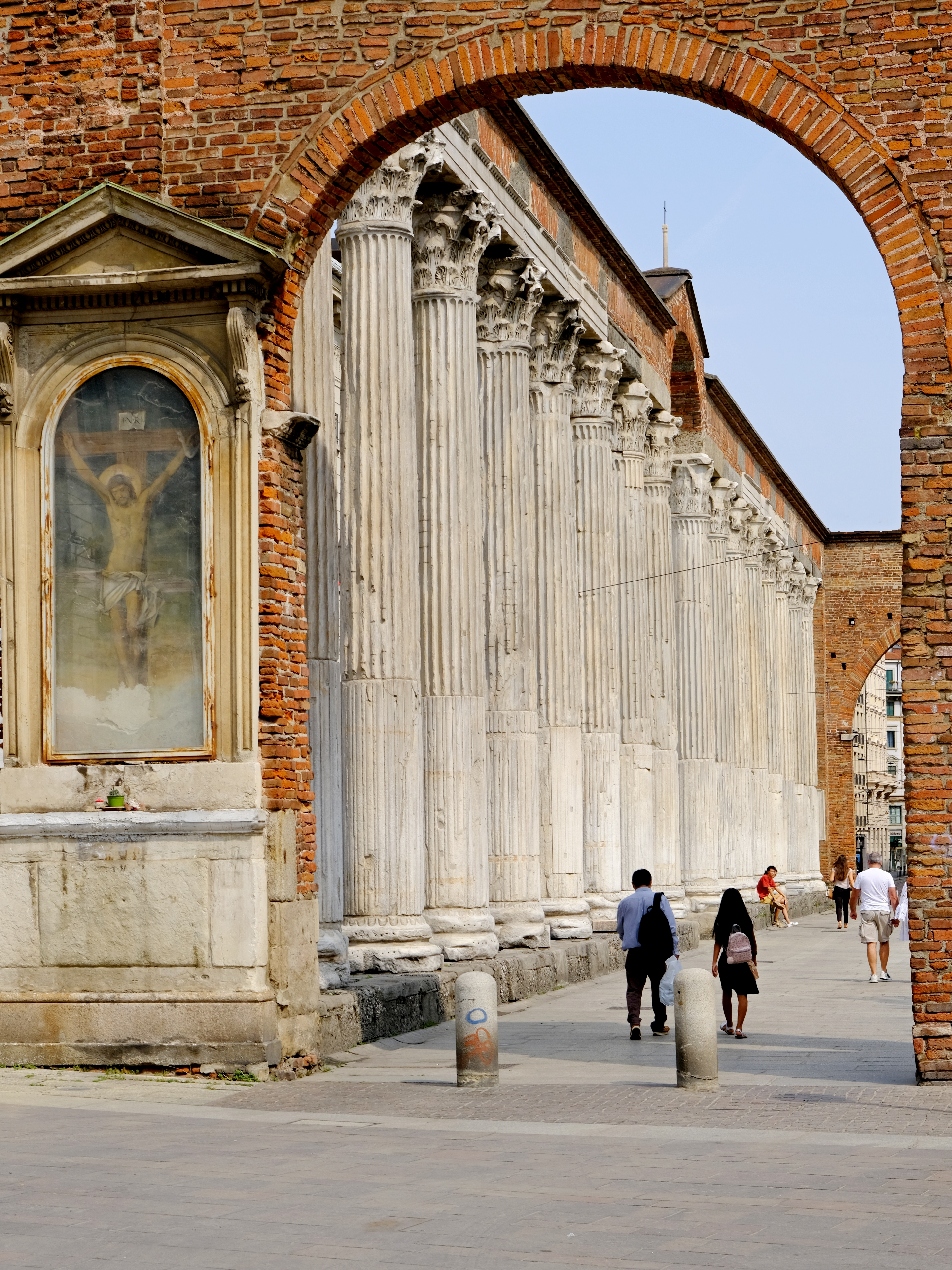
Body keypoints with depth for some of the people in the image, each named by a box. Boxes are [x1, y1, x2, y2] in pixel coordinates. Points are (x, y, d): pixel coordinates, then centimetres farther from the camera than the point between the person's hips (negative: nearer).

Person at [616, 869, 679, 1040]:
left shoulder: (625, 902, 5)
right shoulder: (659, 899, -1)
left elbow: (620, 930, 18)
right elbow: (671, 926, -5)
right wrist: (675, 951, -1)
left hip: (634, 953, 0)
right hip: (657, 953, 0)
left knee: (634, 989, 3)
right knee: (659, 988, 15)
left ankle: (634, 1022, -19)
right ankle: (659, 1026, 23)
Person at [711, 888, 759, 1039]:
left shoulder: (720, 921, -8)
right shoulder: (745, 920, -7)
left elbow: (718, 943, -9)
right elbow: (753, 941, 1)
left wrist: (714, 962, -5)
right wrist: (754, 958, 16)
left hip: (726, 961, 1)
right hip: (743, 961, -1)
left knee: (726, 993, 18)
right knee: (742, 994, 2)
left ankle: (729, 1026, 31)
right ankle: (739, 1028, -8)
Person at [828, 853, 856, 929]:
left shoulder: (834, 870, -3)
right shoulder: (849, 870, -1)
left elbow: (831, 880, -10)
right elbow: (851, 881, -7)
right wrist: (853, 889, -5)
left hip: (838, 889, -1)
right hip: (846, 889, 1)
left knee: (839, 906, -5)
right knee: (845, 906, 15)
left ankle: (839, 921, -28)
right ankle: (845, 923, 24)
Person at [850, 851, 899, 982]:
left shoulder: (861, 875, 1)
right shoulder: (887, 876, 1)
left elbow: (854, 896, 7)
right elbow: (893, 897, -1)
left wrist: (853, 911, 23)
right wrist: (896, 915, 5)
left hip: (867, 912, -1)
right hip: (884, 912, 1)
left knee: (871, 943, -3)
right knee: (884, 942, 16)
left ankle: (873, 974, -9)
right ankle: (883, 972, 22)